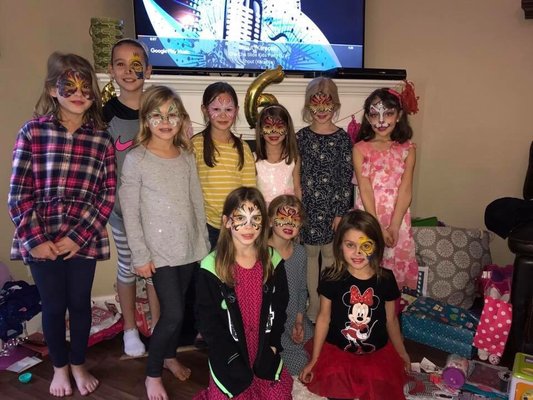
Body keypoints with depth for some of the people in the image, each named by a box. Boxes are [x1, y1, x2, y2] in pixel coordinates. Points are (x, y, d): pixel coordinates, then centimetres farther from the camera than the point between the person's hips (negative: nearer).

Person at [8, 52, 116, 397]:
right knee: (54, 306, 14)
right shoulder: (33, 131, -4)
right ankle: (60, 367, 38)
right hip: (42, 240, -1)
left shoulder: (102, 138, -1)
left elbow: (107, 194, -3)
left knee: (80, 304, 15)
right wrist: (35, 239, -9)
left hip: (84, 239, 1)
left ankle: (79, 364, 39)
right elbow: (18, 192, -4)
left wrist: (79, 236, -10)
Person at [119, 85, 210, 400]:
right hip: (160, 250, -4)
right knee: (173, 314, -3)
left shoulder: (187, 156, 5)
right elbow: (130, 212, -9)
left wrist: (204, 242, 9)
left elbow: (197, 202, 9)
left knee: (180, 309, 15)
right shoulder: (136, 159, -9)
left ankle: (170, 355, 41)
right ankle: (153, 373, 21)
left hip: (190, 247, 5)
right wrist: (140, 255, -10)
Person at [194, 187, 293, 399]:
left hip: (266, 355, 3)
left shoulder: (272, 260, -6)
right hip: (230, 360, -3)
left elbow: (279, 309, 3)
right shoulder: (212, 267, -17)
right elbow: (207, 322, -12)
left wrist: (271, 349, -4)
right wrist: (237, 365, -12)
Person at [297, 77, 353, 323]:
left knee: (329, 254, 11)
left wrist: (341, 212, -6)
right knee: (311, 253, 10)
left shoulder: (342, 138, -2)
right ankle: (314, 303, 27)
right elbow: (295, 175, 1)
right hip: (308, 205, 1)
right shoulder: (301, 137, 0)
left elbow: (346, 178, -3)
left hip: (333, 205, 0)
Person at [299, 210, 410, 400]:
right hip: (337, 352, -1)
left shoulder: (386, 279, -10)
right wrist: (314, 360, 2)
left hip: (378, 354, 2)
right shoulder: (331, 277, -14)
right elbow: (323, 318, -4)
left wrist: (402, 354, 17)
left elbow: (391, 319, 5)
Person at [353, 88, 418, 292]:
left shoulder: (408, 149, 3)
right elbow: (365, 190, -9)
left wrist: (393, 227, -15)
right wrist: (378, 227, -15)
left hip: (397, 219, 1)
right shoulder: (360, 149, -2)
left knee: (396, 268, 10)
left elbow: (405, 190, -5)